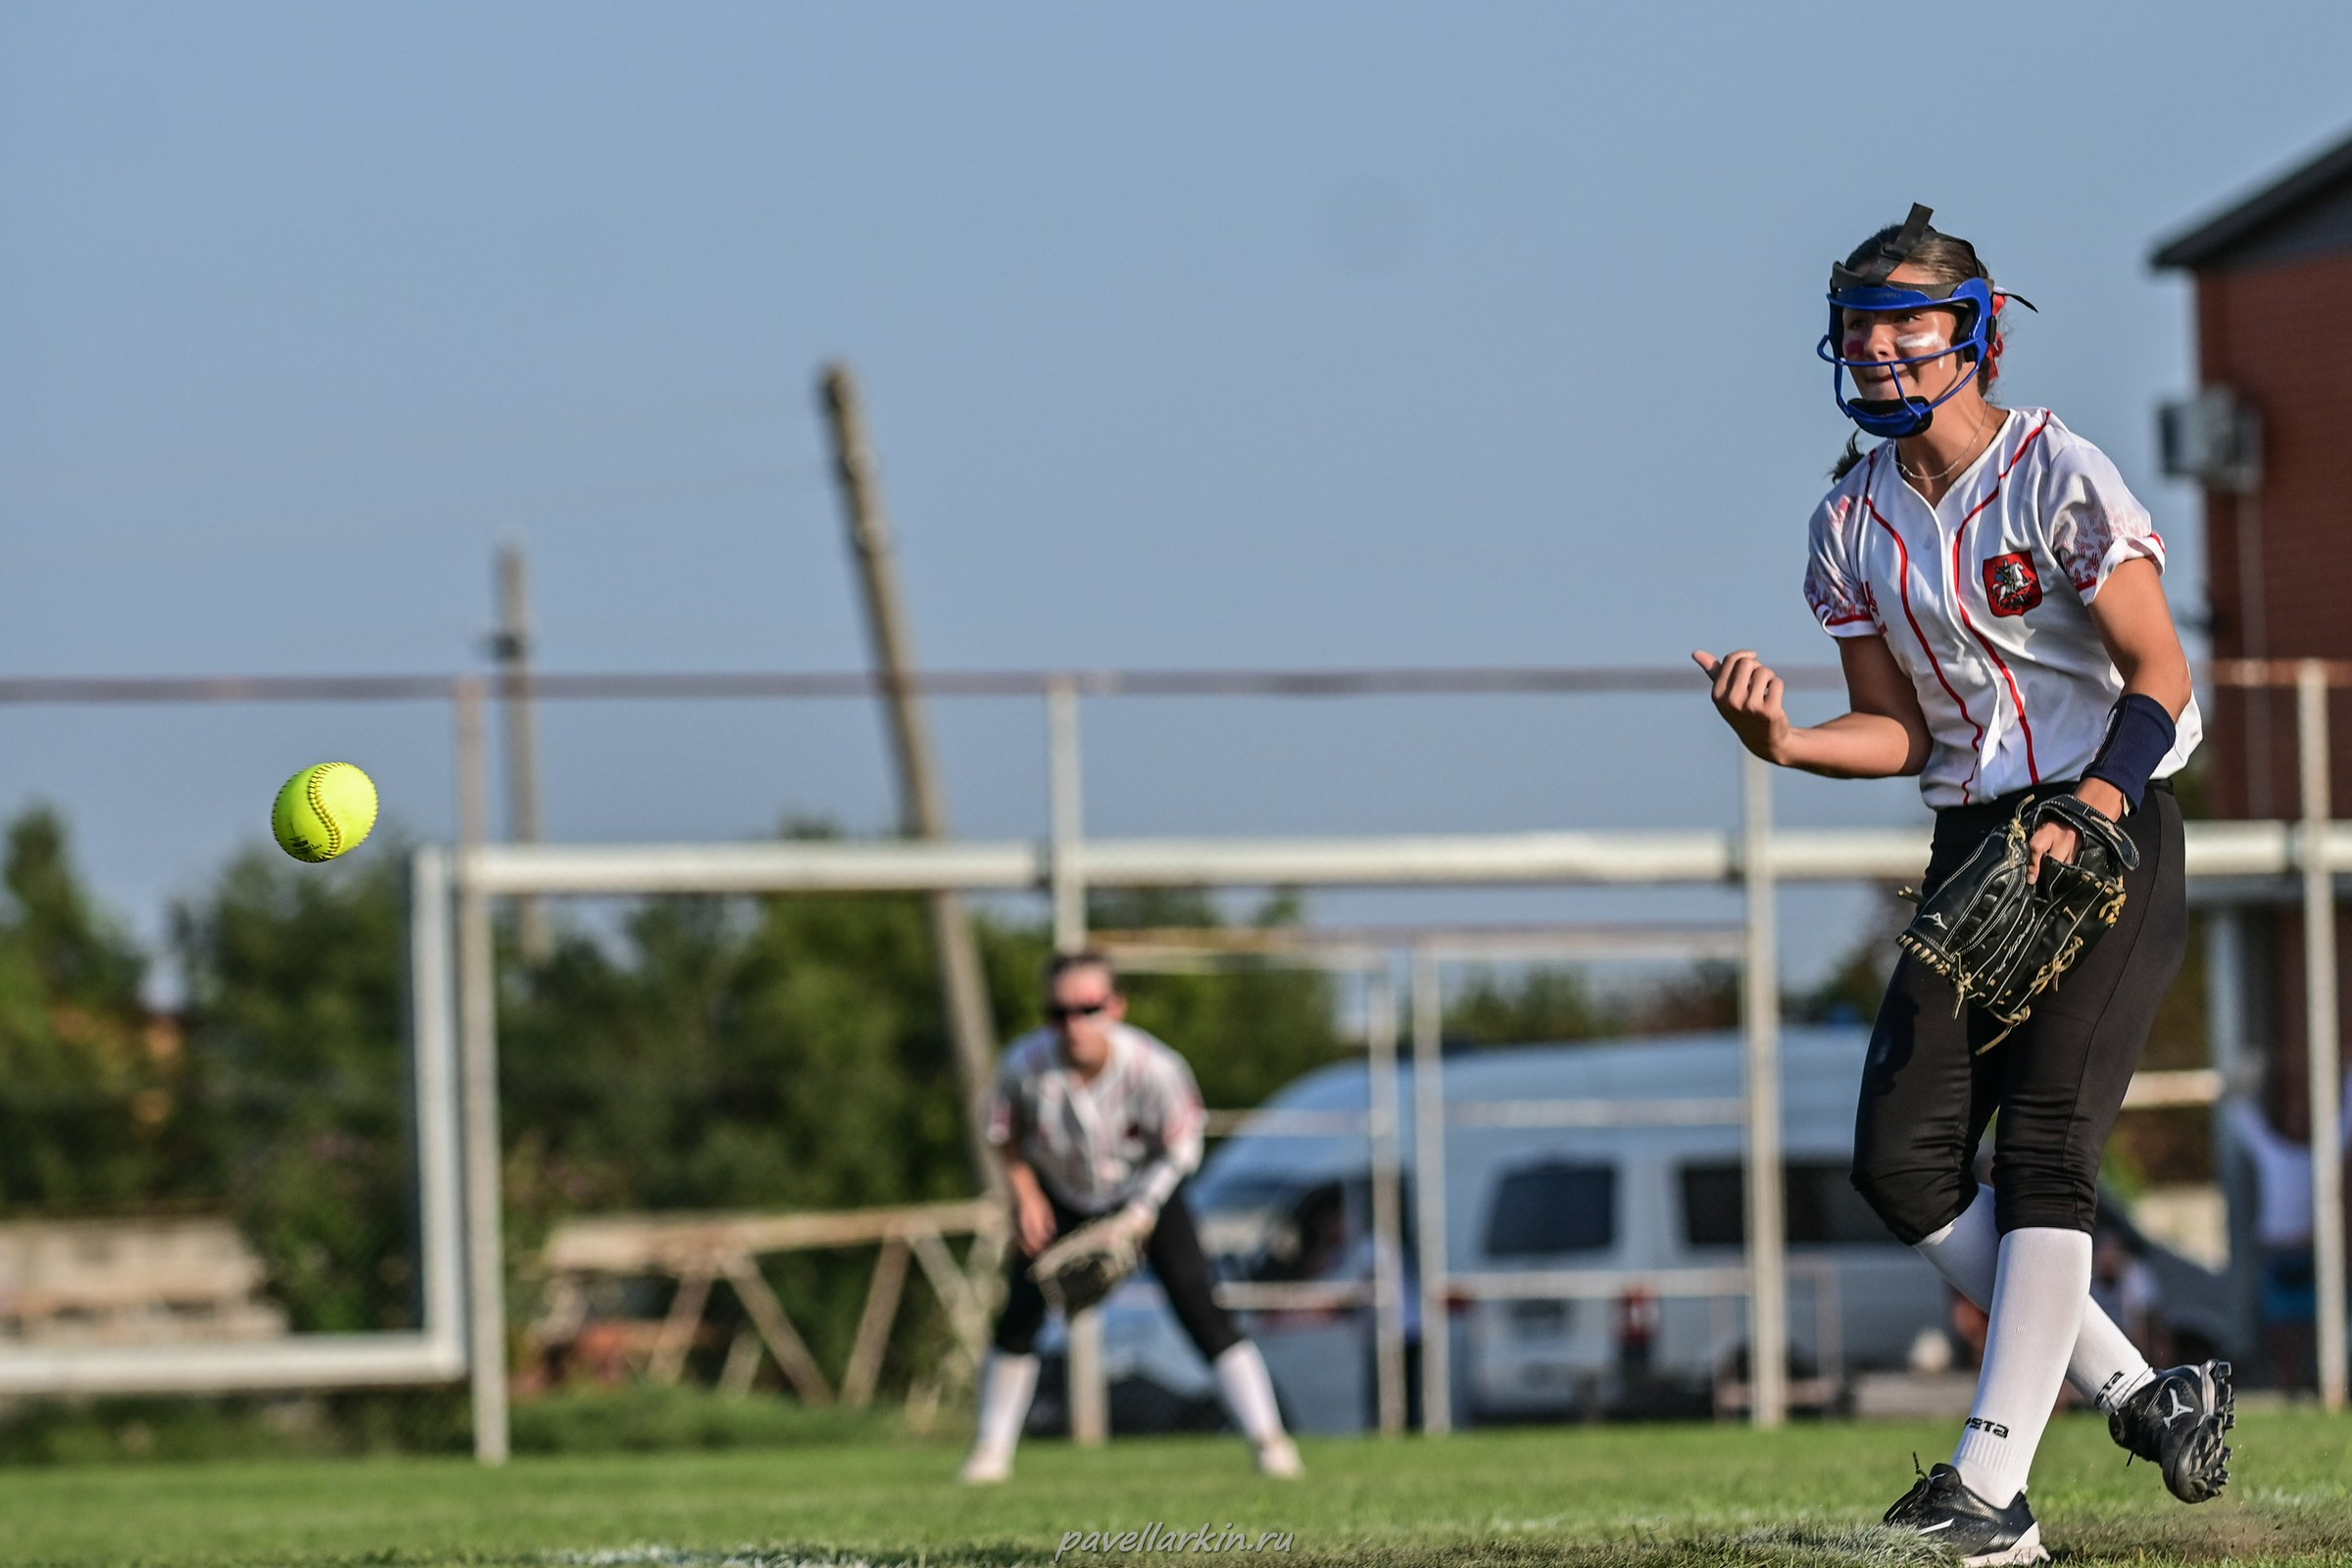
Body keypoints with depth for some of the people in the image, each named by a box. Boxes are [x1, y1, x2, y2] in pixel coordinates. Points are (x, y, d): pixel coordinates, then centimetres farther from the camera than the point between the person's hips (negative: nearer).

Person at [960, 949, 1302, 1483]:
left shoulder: (1154, 1068, -32)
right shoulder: (1027, 1065, -28)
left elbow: (1180, 1151, -15)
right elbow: (1005, 1134, -6)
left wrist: (1140, 1215, -23)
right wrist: (1026, 1196, -14)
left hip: (1145, 1192, -2)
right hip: (1059, 1197, 2)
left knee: (1199, 1310, -14)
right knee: (1019, 1317, -2)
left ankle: (1269, 1439, -10)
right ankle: (992, 1450, 16)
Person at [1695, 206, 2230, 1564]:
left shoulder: (2058, 475, -11)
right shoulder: (1854, 522, 7)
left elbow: (2160, 675, -13)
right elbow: (1900, 733, 10)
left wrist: (2081, 819, -27)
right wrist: (1782, 742, -10)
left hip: (2111, 830, -7)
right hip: (1976, 843, 7)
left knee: (2044, 1145, -16)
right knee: (1903, 1157, -5)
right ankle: (2142, 1398, 6)